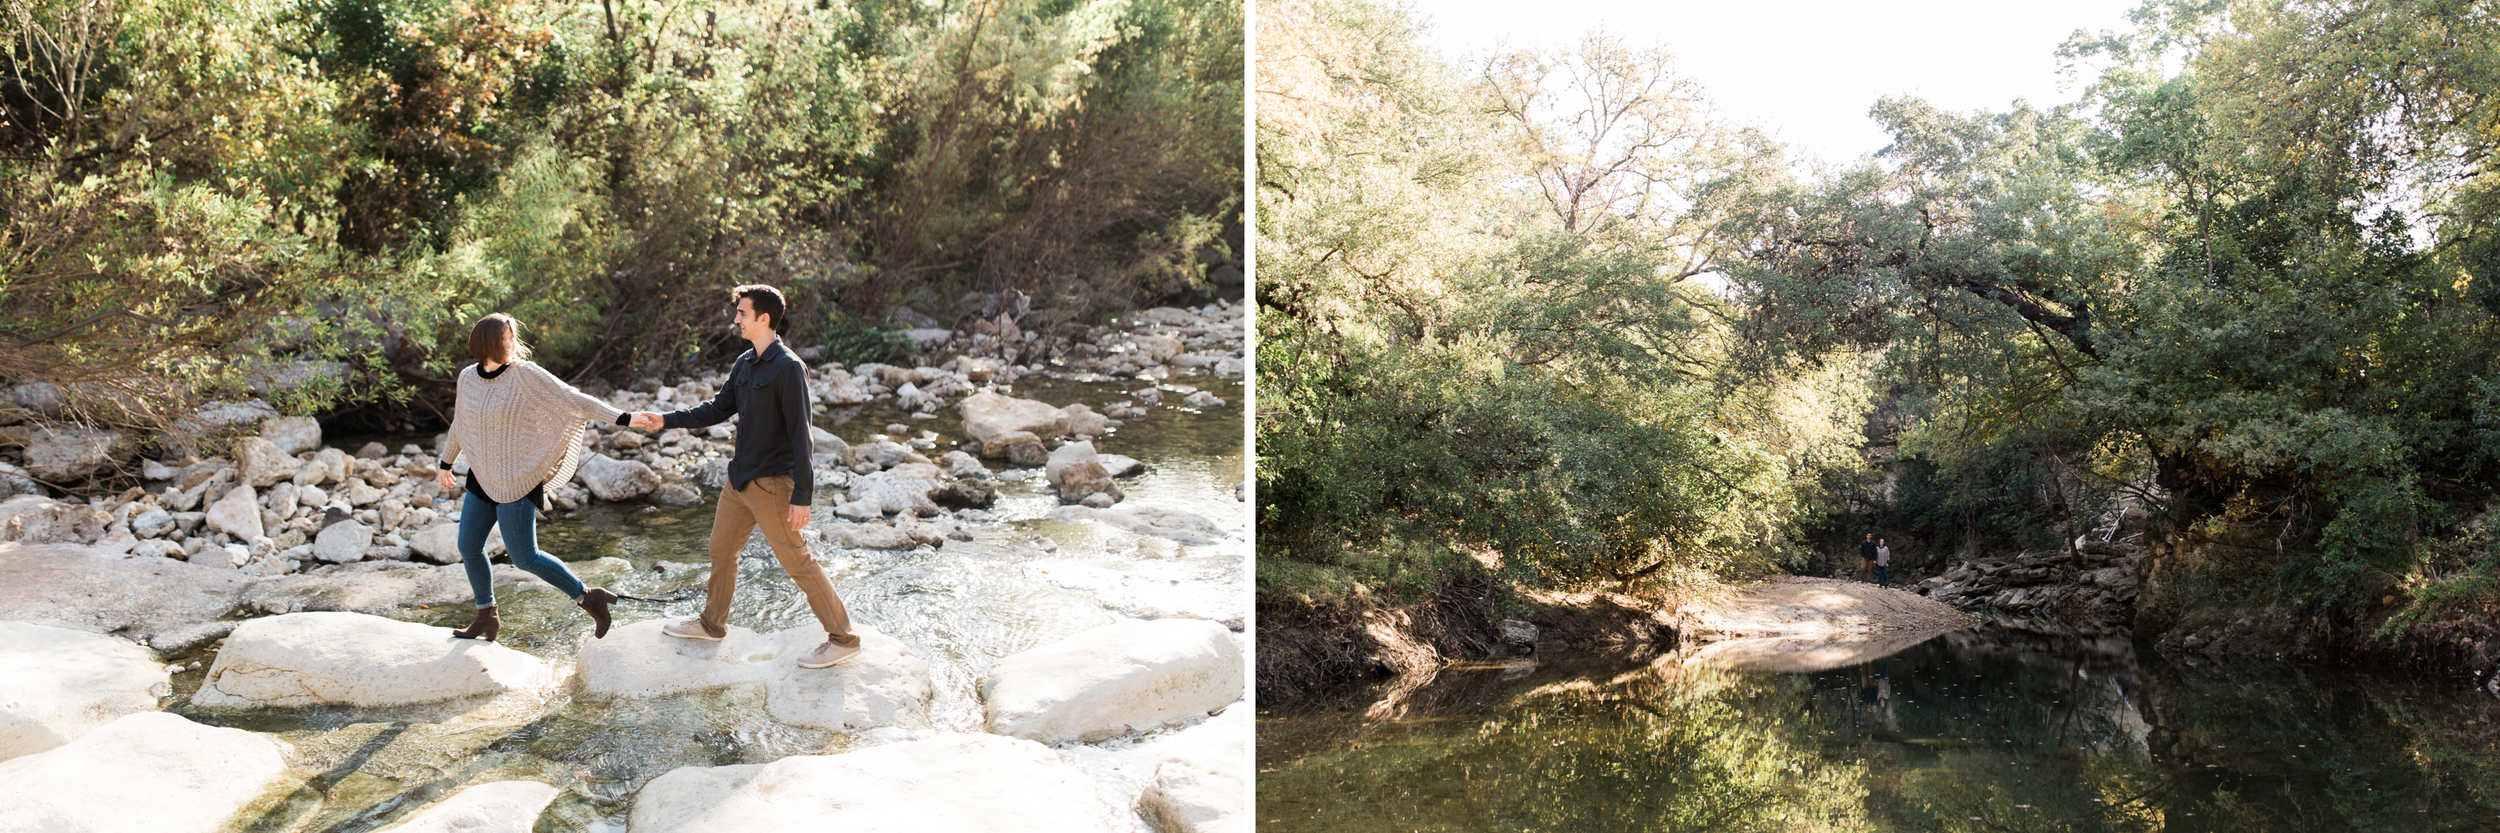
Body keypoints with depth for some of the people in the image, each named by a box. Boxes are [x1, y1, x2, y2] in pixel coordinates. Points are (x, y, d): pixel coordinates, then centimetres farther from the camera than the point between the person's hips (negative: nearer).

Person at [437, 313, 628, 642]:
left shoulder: (525, 374, -15)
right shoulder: (468, 377, 3)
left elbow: (573, 399, -18)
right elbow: (460, 423, 19)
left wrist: (622, 418, -27)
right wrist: (445, 463, 30)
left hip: (518, 480, -6)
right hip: (483, 478, 6)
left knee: (524, 557, -7)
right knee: (468, 547, 10)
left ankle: (587, 597, 7)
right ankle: (487, 617, 28)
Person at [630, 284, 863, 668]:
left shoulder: (788, 368, -19)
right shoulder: (745, 363, 8)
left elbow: (800, 434, -21)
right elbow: (718, 409, 20)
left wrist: (802, 497, -23)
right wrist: (665, 420, 12)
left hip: (772, 484, -9)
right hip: (740, 478, 9)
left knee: (796, 561, -5)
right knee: (721, 549, 20)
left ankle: (843, 638, 3)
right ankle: (712, 622, 40)